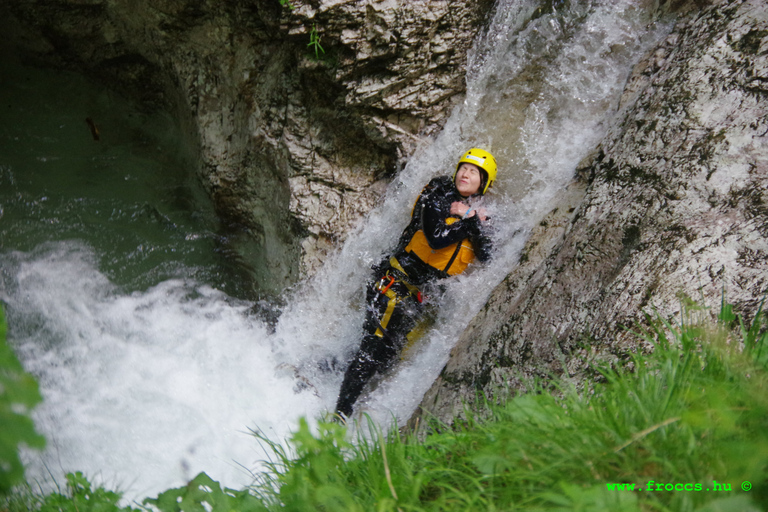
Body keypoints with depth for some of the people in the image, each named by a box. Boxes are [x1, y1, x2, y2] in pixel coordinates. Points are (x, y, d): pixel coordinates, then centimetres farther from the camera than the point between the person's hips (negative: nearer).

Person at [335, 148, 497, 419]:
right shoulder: (437, 196, -5)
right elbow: (436, 238, -21)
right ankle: (340, 414, -9)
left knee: (388, 356, 5)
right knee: (374, 348, -14)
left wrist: (476, 223, -14)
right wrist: (467, 221, -9)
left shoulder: (480, 216, 11)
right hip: (397, 283, -5)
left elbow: (486, 256, -4)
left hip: (430, 296, 6)